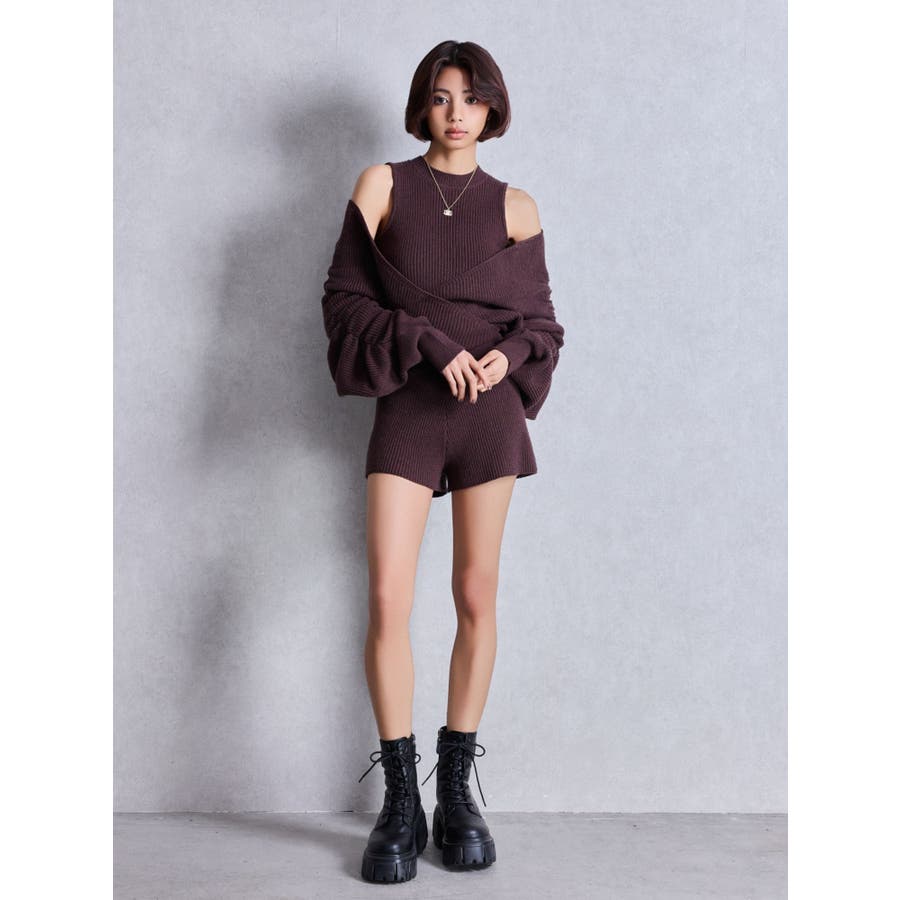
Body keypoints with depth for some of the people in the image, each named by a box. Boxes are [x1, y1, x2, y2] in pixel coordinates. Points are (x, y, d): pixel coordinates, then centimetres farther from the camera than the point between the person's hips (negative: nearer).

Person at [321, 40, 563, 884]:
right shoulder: (383, 183, 6)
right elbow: (340, 295, -2)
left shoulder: (513, 208, 9)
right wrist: (431, 341, -13)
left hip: (489, 405, 1)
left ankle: (456, 788, 16)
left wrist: (508, 353, -9)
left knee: (476, 597, 3)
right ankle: (401, 801, 3)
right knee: (387, 599, -10)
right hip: (407, 408, -1)